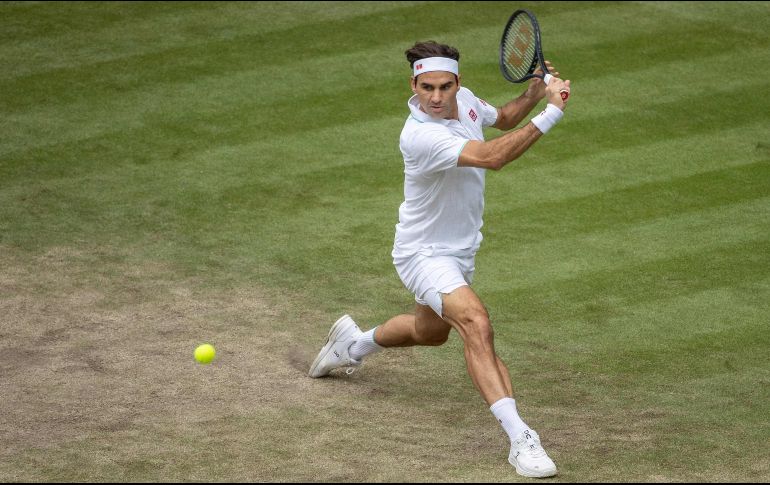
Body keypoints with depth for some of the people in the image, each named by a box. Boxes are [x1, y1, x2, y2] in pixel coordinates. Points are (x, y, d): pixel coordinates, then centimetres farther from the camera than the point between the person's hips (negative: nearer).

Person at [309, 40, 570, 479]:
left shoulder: (465, 99, -7)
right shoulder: (421, 135, -33)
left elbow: (503, 120, 16)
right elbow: (492, 157, -45)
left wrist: (534, 93, -4)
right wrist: (550, 114, -43)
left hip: (460, 252, 9)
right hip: (424, 254, -9)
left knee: (430, 332, 30)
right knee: (476, 324, -31)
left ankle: (353, 344, 58)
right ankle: (520, 438, -37)